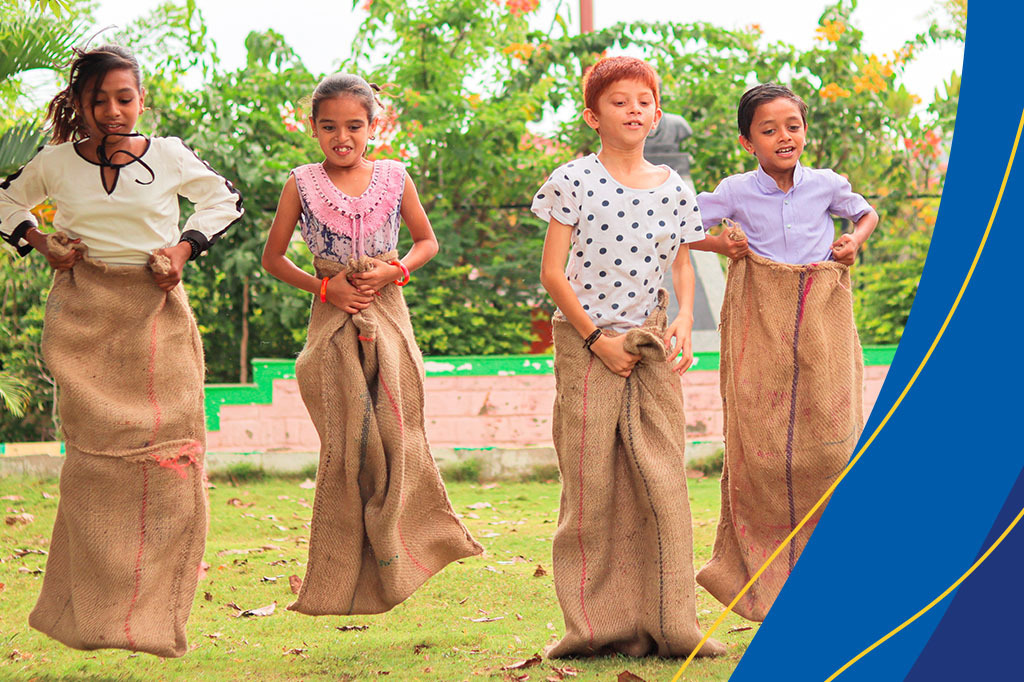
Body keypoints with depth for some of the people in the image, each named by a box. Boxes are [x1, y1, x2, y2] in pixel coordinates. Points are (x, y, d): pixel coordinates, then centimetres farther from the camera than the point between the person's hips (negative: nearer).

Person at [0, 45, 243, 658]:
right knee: (96, 451, -5)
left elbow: (226, 200, 18)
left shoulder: (170, 157, 3)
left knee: (168, 449, -5)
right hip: (83, 316, 0)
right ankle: (94, 613, 1)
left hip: (156, 314, 0)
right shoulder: (57, 163, 4)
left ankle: (153, 611, 4)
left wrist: (186, 248, 5)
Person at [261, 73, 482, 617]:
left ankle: (393, 564, 11)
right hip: (333, 326, -1)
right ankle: (340, 579, 6)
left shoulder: (394, 178, 3)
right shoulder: (302, 185, 0)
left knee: (395, 438, -3)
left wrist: (393, 271, -5)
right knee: (344, 445, -1)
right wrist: (324, 286, -7)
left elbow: (426, 241, 14)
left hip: (388, 319, 1)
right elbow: (273, 257, 6)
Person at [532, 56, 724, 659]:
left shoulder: (674, 189, 8)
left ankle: (669, 624, 3)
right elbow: (552, 272, -4)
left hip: (651, 344, 3)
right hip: (586, 343, -3)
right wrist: (597, 338, -9)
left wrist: (686, 320, -5)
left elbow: (682, 265, 14)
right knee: (591, 486, -1)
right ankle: (598, 624, 6)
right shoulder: (573, 181, -3)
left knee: (662, 480, -1)